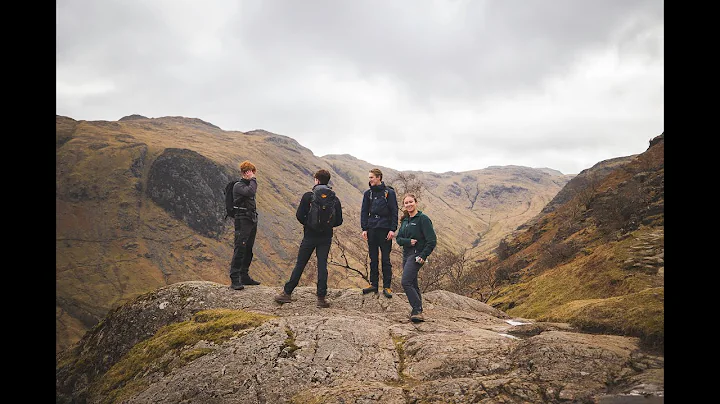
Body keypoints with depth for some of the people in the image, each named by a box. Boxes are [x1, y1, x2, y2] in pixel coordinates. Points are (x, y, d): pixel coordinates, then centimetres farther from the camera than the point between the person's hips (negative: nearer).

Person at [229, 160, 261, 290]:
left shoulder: (248, 185, 19)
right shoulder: (238, 186, -7)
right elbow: (250, 192, -30)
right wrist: (253, 180, -14)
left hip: (252, 221, 9)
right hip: (242, 221, -9)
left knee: (248, 250, 10)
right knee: (239, 249, -12)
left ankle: (244, 276, 17)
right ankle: (234, 280, -13)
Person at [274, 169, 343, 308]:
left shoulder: (308, 196, -7)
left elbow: (299, 215, -11)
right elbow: (339, 221, 1)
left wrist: (307, 224, 8)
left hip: (309, 236, -2)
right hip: (326, 237, 2)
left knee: (300, 265, 7)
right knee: (322, 266, 4)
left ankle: (287, 292, 12)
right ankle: (321, 297, 2)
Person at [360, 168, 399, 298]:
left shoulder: (389, 192, 0)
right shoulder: (368, 193, 10)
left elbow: (394, 212, -1)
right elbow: (364, 212, 11)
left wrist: (392, 229, -9)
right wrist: (364, 228, 1)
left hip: (385, 229, -3)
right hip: (371, 229, 4)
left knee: (385, 259, -1)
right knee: (373, 259, 8)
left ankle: (387, 287, 4)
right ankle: (373, 284, 16)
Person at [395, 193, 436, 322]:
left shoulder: (423, 219, -9)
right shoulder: (405, 220, 14)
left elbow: (432, 240, -13)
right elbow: (398, 238, 10)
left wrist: (423, 256, -18)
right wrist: (408, 241, -11)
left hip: (416, 255, -8)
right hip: (406, 255, 8)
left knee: (406, 282, -19)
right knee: (413, 285, 11)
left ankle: (417, 311, -15)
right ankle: (417, 311, 19)